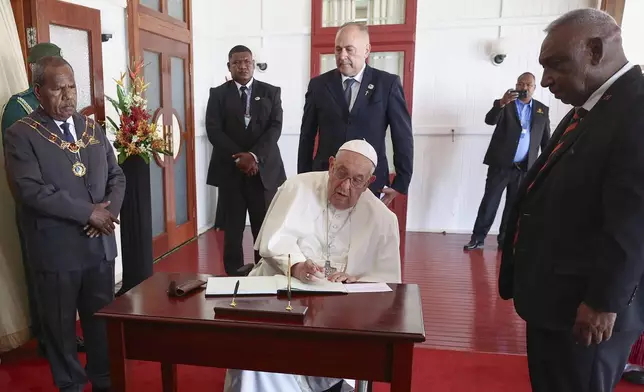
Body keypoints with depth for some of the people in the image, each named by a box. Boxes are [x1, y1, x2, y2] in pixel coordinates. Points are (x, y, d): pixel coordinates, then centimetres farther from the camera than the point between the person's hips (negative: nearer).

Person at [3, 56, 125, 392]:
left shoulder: (93, 129, 9)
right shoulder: (20, 134, -7)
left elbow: (117, 176, 9)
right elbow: (30, 190, -18)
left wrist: (109, 211, -9)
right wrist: (88, 212, -18)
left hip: (100, 243, 4)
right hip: (55, 248, -4)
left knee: (103, 317, 15)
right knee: (61, 325, 12)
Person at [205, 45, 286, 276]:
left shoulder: (271, 92, 9)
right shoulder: (218, 94, 9)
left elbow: (275, 127, -2)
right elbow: (213, 131, -2)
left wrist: (254, 155, -17)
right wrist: (239, 157, -14)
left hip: (264, 168, 0)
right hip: (229, 169, 0)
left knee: (265, 227, 1)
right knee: (233, 226, 3)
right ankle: (233, 273, 14)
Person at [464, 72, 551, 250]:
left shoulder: (542, 110, 11)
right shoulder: (505, 104, 5)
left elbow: (546, 141, 12)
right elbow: (489, 120, -14)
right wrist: (502, 103, -30)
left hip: (524, 168, 2)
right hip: (501, 165, -2)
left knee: (514, 206, 7)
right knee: (489, 202, -1)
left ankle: (505, 239, 16)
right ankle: (478, 238, 6)